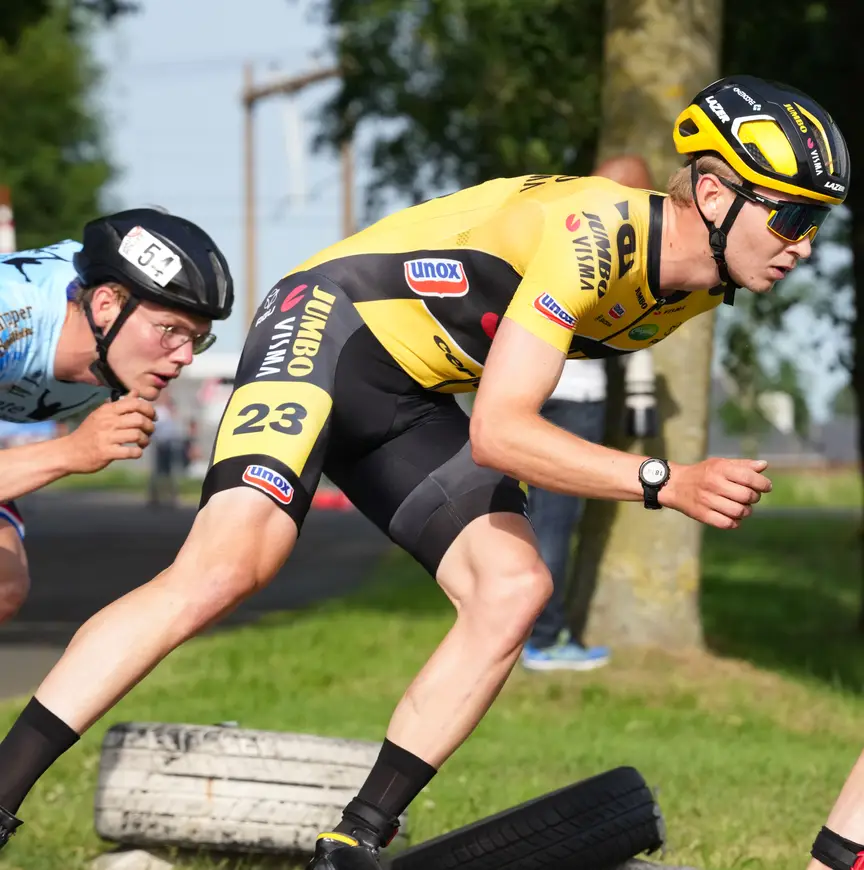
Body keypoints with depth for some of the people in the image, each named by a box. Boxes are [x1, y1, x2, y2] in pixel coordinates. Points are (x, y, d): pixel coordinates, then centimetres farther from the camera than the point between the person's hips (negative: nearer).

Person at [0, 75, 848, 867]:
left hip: (412, 403, 8)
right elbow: (498, 433, -32)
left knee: (514, 589, -12)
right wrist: (666, 483, -37)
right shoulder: (594, 232, -28)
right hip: (325, 326, -8)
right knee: (223, 568, -26)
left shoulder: (701, 284, 0)